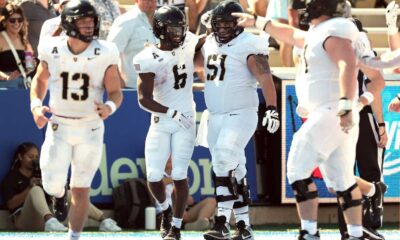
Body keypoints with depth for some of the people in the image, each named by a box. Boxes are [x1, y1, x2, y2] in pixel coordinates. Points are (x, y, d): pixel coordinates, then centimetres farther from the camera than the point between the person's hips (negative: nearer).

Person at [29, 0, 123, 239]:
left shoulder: (104, 54, -10)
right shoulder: (52, 51, -7)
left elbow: (116, 92, -3)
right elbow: (40, 80, 11)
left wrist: (110, 107, -25)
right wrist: (36, 105, -6)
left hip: (90, 129, -1)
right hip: (58, 127, 1)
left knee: (81, 190, 3)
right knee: (53, 186, -7)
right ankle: (59, 192, 29)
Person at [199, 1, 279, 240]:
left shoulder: (248, 46, -10)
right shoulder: (210, 45, 13)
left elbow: (265, 78, -18)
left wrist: (272, 108, -28)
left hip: (241, 114, -8)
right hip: (215, 117, 8)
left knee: (224, 162, -21)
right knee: (235, 172, 9)